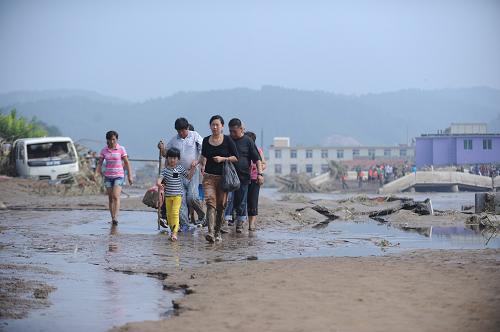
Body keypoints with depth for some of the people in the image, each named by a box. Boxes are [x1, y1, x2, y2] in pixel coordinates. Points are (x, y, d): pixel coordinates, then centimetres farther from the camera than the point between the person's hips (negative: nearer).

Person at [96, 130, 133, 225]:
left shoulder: (121, 149, -3)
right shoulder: (104, 150, 4)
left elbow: (127, 163, 0)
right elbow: (100, 163, 6)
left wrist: (130, 176, -3)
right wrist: (97, 173, -10)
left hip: (119, 176, -3)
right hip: (108, 176, 4)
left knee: (116, 196, -18)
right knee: (110, 198, 7)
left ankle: (116, 218, -25)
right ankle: (112, 218, 14)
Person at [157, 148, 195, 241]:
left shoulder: (180, 168, 2)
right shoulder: (165, 170, -1)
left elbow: (189, 177, 7)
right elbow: (160, 178, -13)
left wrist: (192, 168, -7)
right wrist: (159, 183, -36)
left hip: (177, 195, -2)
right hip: (168, 195, 2)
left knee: (175, 213, -15)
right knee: (169, 214, 10)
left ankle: (174, 233, -19)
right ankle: (172, 230, 29)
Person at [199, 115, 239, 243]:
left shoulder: (227, 140, -1)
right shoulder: (206, 140, 8)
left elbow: (236, 157, 0)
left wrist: (223, 159, -12)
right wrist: (202, 164, 5)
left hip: (223, 176, -1)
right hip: (209, 176, 1)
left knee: (221, 206, 4)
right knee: (210, 203, -15)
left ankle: (218, 232, 19)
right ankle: (210, 232, -28)